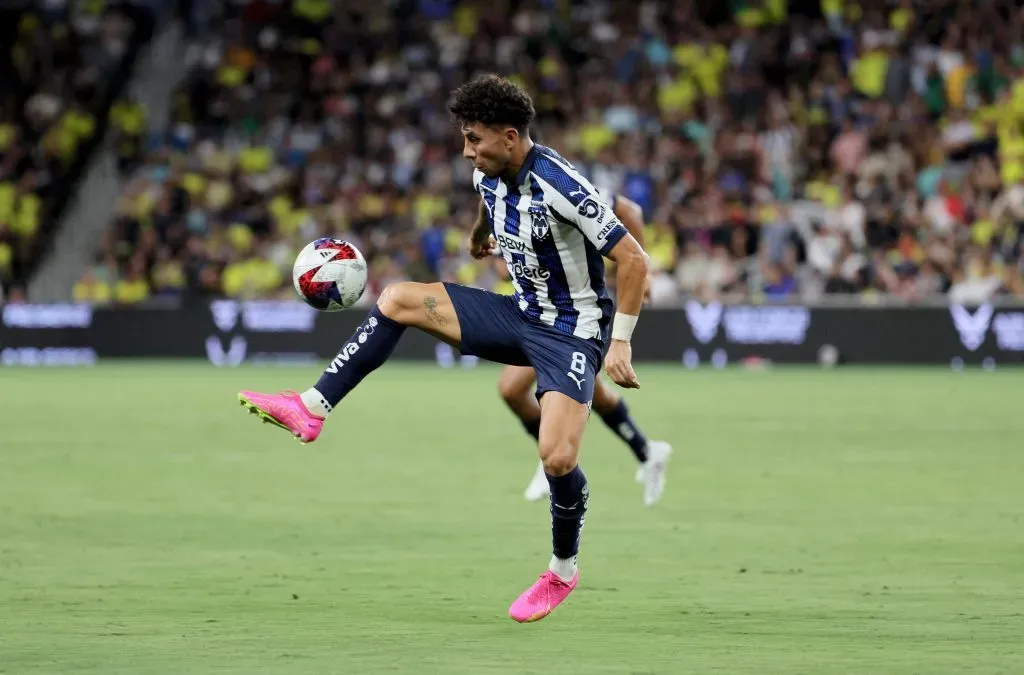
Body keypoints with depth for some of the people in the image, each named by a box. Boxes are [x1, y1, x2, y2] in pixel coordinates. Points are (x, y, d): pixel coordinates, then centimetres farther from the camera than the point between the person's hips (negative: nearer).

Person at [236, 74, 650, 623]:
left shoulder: (559, 187, -27)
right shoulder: (488, 175, -2)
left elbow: (633, 260, -24)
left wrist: (620, 342, -25)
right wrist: (479, 235, 44)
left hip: (571, 332, -8)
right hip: (519, 313, 8)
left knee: (556, 457, -23)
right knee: (396, 300, -2)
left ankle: (563, 570, 4)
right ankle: (311, 409, -2)